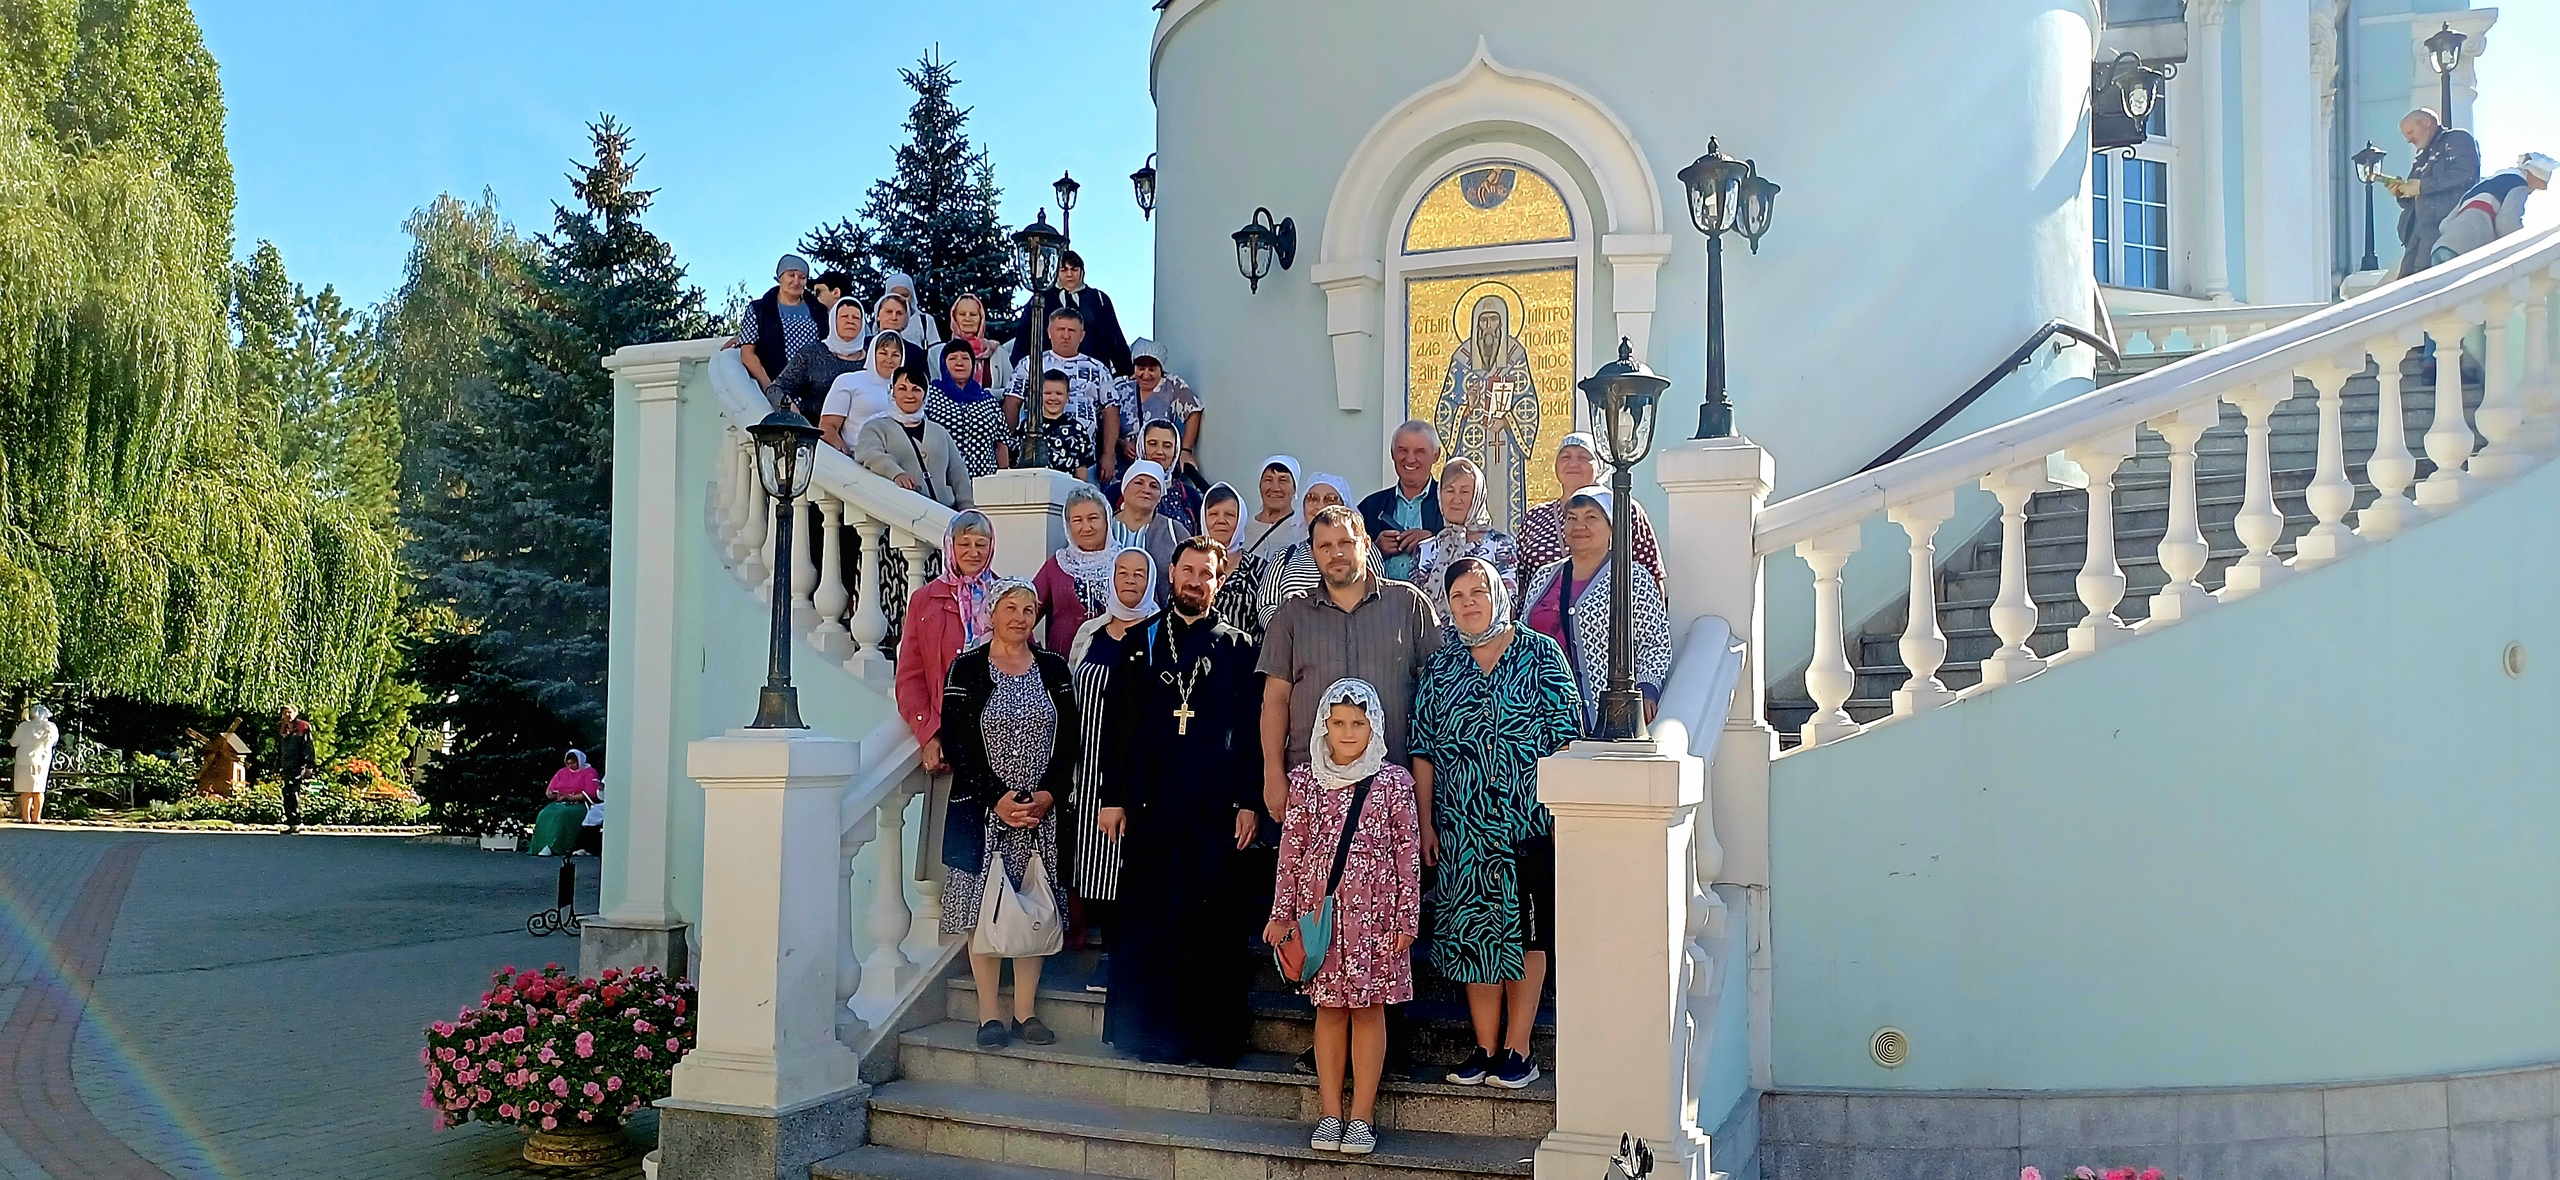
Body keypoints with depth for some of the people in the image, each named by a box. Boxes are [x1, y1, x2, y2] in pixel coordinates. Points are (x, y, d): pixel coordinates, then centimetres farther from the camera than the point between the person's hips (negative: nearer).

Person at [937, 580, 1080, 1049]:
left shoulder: (1053, 668, 8)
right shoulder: (967, 669, 0)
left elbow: (1071, 739, 5)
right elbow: (955, 742, -6)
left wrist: (1048, 794, -8)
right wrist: (997, 799, -13)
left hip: (1042, 812, 2)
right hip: (981, 811, -2)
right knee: (984, 908, -1)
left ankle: (1026, 1012, 11)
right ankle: (988, 1015, 6)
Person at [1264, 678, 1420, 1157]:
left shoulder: (1393, 782, -2)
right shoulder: (1305, 780, 3)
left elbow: (1408, 853, -1)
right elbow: (1291, 850, 6)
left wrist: (1407, 918, -3)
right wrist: (1282, 913, 5)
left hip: (1374, 911, -1)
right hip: (1320, 908, 2)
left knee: (1369, 1007, 3)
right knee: (1329, 1007, 8)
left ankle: (1362, 1116, 11)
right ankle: (1331, 1113, 16)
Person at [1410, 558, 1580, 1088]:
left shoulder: (1541, 655, 0)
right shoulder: (1440, 667, 9)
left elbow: (1567, 735, -3)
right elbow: (1423, 749, 10)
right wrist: (1425, 822, 5)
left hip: (1530, 822, -3)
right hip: (1463, 827, 3)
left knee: (1525, 933, 1)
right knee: (1474, 933, 5)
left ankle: (1517, 1050, 8)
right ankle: (1485, 1048, 13)